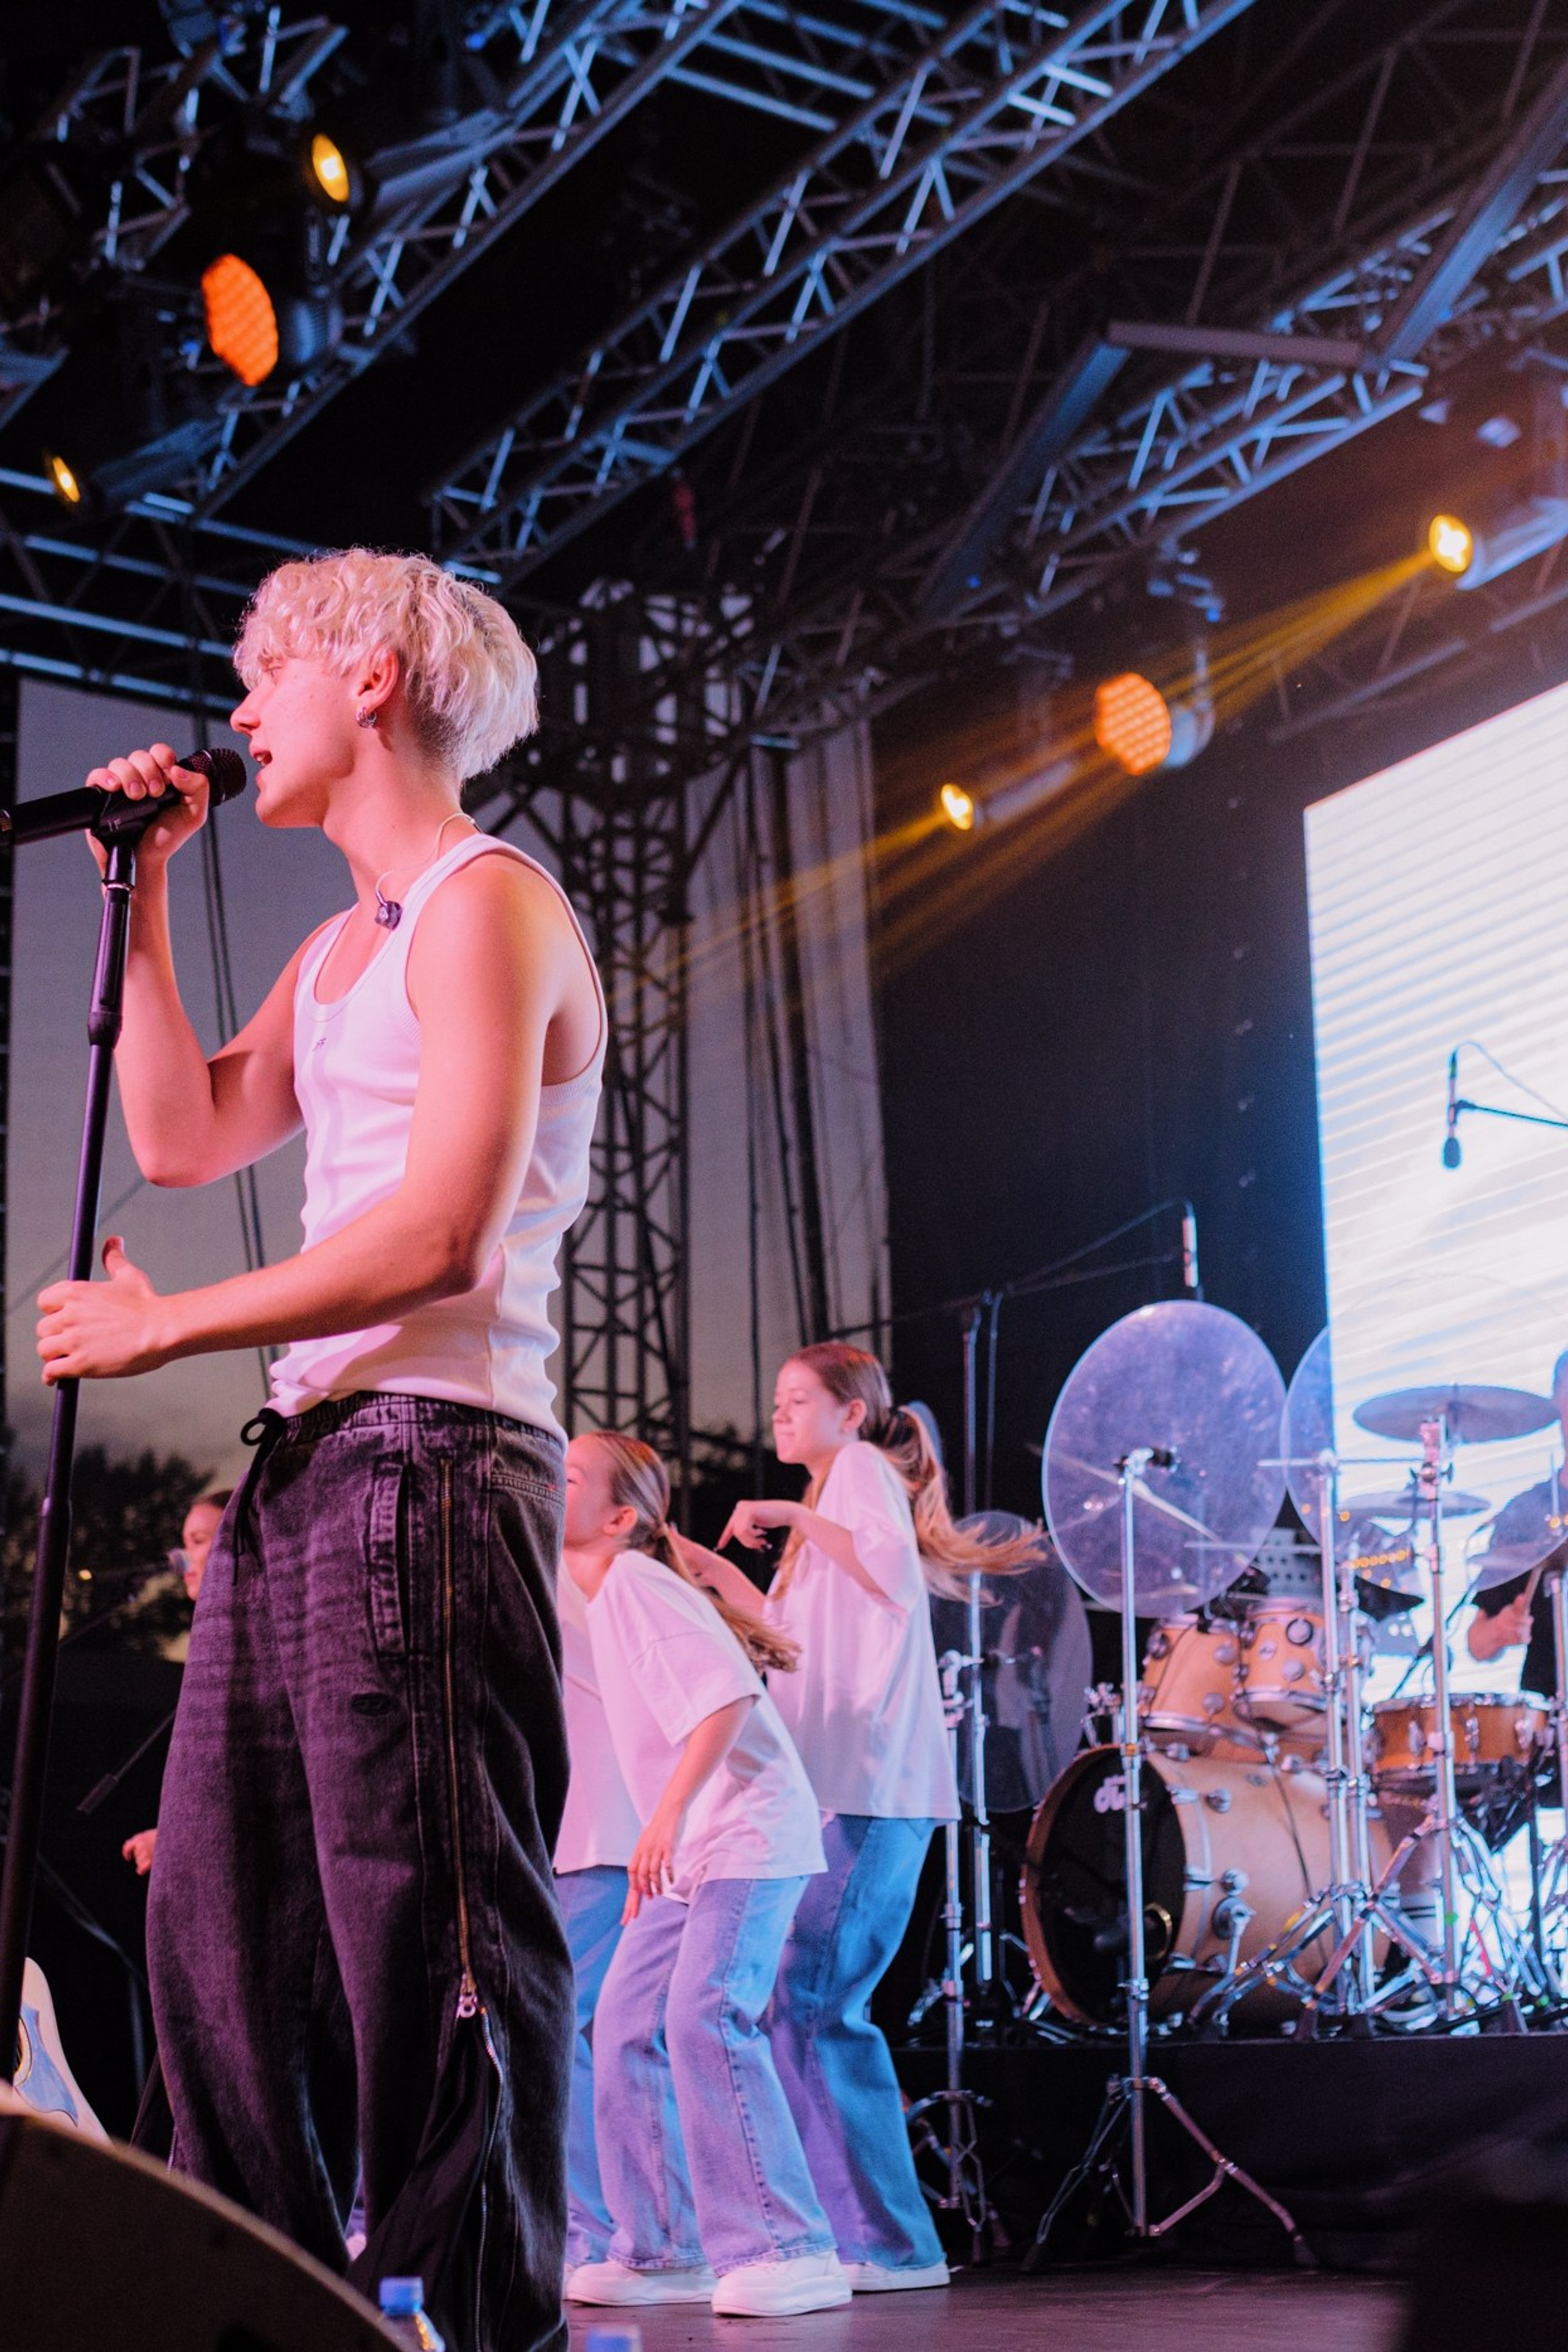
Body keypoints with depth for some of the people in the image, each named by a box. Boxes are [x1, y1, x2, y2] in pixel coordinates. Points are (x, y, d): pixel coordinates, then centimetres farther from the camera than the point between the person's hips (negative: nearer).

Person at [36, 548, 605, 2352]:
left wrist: (164, 1326, -10)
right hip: (309, 1459, 10)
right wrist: (145, 890, 17)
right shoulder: (343, 947, 23)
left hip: (432, 1458, -10)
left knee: (434, 1935, -9)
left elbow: (442, 1233, -16)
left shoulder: (486, 903, -6)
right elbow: (185, 1135, 17)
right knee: (217, 1933, 9)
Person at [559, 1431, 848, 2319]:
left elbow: (729, 1694, -25)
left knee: (705, 2018, -21)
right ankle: (666, 2251, 12)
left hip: (750, 1835, -10)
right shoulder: (607, 1598, 16)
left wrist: (668, 1815, -30)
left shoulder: (636, 1584, -12)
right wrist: (655, 1857, 21)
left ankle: (791, 2252, -20)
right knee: (626, 2025, 6)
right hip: (693, 1852, 10)